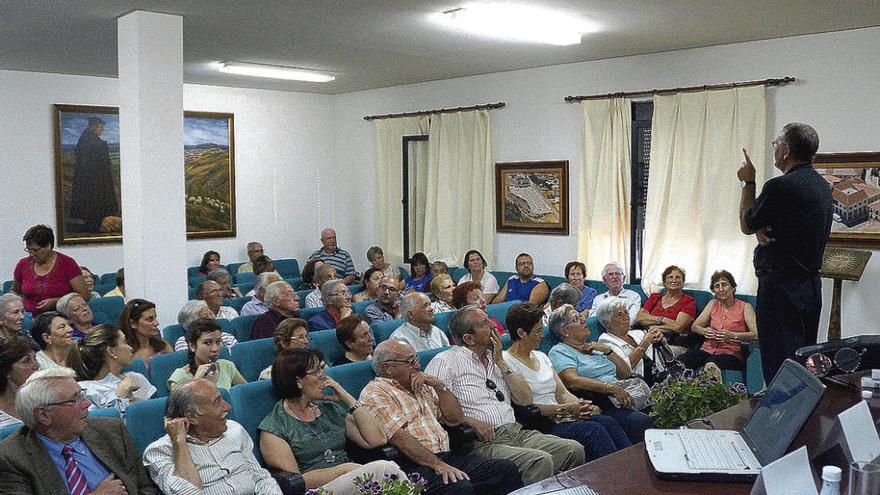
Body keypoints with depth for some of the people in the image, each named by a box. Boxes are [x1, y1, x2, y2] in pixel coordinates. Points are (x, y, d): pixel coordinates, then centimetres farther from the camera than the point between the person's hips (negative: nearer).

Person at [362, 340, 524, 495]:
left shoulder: (421, 386, 23)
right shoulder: (374, 394, -2)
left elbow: (456, 418, 20)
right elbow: (400, 437, -15)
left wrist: (439, 386, 6)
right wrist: (438, 465, -22)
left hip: (447, 456, 8)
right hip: (415, 465, -8)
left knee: (507, 470, -10)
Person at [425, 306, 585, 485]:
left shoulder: (496, 358, 19)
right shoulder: (445, 362, -3)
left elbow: (525, 399, 12)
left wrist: (500, 362, 6)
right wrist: (470, 421, -19)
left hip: (516, 432, 7)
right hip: (483, 442, -7)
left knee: (574, 449, -7)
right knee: (540, 461, -28)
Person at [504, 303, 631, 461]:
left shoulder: (541, 356, 20)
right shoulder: (507, 361, -7)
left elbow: (562, 393, 15)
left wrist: (582, 406, -6)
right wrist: (565, 408, -16)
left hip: (559, 418, 7)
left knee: (607, 421, -17)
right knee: (592, 429, -27)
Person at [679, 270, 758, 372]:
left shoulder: (745, 307, 5)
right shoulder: (713, 304, 19)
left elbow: (756, 334, -9)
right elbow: (695, 326, 18)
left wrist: (732, 335, -20)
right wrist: (705, 331, -4)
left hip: (730, 353, -4)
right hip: (707, 349, 4)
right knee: (679, 362, -30)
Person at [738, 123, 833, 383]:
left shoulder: (780, 186, -17)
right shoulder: (823, 185, 12)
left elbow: (746, 225, -3)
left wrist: (748, 183, 7)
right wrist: (763, 230, -4)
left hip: (781, 287, -9)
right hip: (811, 283, 9)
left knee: (778, 362, -4)